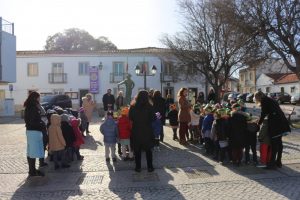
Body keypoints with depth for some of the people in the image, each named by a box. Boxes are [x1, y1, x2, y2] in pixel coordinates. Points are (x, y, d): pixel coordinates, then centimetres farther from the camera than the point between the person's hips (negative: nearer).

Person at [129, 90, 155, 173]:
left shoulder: (133, 107, -7)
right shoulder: (149, 107, -13)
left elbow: (130, 118, 3)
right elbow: (153, 118, -6)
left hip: (136, 131, 1)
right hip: (147, 131, -1)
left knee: (137, 150, 12)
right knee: (148, 150, 14)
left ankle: (138, 167, 18)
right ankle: (150, 167, 19)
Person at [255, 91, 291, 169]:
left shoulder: (264, 100, -3)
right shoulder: (270, 99, 23)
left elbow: (263, 113, -4)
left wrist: (259, 123, 8)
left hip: (275, 123, -9)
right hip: (282, 121, 9)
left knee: (274, 143, -5)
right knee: (279, 142, 13)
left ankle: (272, 163, -1)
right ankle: (278, 162, 21)